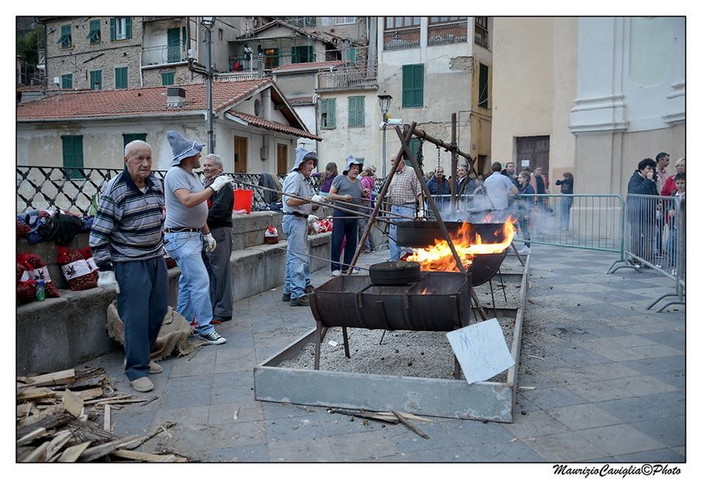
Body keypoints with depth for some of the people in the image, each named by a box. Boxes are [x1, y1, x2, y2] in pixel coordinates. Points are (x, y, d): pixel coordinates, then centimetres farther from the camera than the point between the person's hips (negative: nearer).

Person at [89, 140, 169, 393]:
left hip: (156, 259, 7)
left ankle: (141, 356, 31)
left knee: (158, 311, 13)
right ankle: (137, 370, 7)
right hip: (130, 264, -7)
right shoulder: (114, 191, -16)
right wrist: (104, 270, -17)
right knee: (136, 317, -5)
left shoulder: (157, 184, 5)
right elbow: (99, 233, -15)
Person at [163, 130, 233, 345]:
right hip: (181, 237, -10)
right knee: (200, 281, -12)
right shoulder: (175, 174, -14)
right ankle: (205, 329, -6)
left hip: (194, 235, 10)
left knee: (188, 282, 13)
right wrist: (213, 187, -23)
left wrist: (207, 233, 20)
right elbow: (188, 201, -28)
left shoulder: (191, 175, 16)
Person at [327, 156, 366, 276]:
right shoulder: (339, 179, -1)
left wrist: (364, 195, 6)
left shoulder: (359, 182, 19)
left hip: (353, 216, 6)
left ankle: (347, 267, 16)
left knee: (352, 242, 7)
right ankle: (335, 268, -1)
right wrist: (343, 197, -19)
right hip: (340, 214, -6)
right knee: (337, 241, -6)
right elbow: (330, 195, -5)